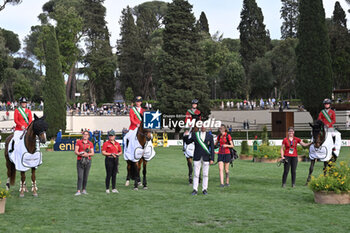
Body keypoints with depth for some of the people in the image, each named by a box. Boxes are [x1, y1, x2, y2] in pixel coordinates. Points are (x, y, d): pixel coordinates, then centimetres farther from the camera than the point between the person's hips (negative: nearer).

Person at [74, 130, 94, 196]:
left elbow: (92, 153, 6)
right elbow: (76, 151, -1)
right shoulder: (78, 142, 5)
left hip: (88, 161, 3)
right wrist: (81, 154, -18)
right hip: (80, 161, -2)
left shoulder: (90, 143, 10)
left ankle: (84, 190, 13)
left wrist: (88, 154, -13)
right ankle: (78, 191, -14)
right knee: (80, 176, -11)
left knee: (86, 176, 4)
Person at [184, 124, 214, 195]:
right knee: (196, 174, 1)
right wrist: (186, 136, -9)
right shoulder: (195, 135, 5)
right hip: (197, 158, 0)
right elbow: (187, 142, 11)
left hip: (206, 158, 0)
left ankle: (204, 189, 13)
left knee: (205, 174, 4)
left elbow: (212, 149, 2)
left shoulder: (210, 136, 3)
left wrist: (212, 159, -5)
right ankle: (195, 190, 5)